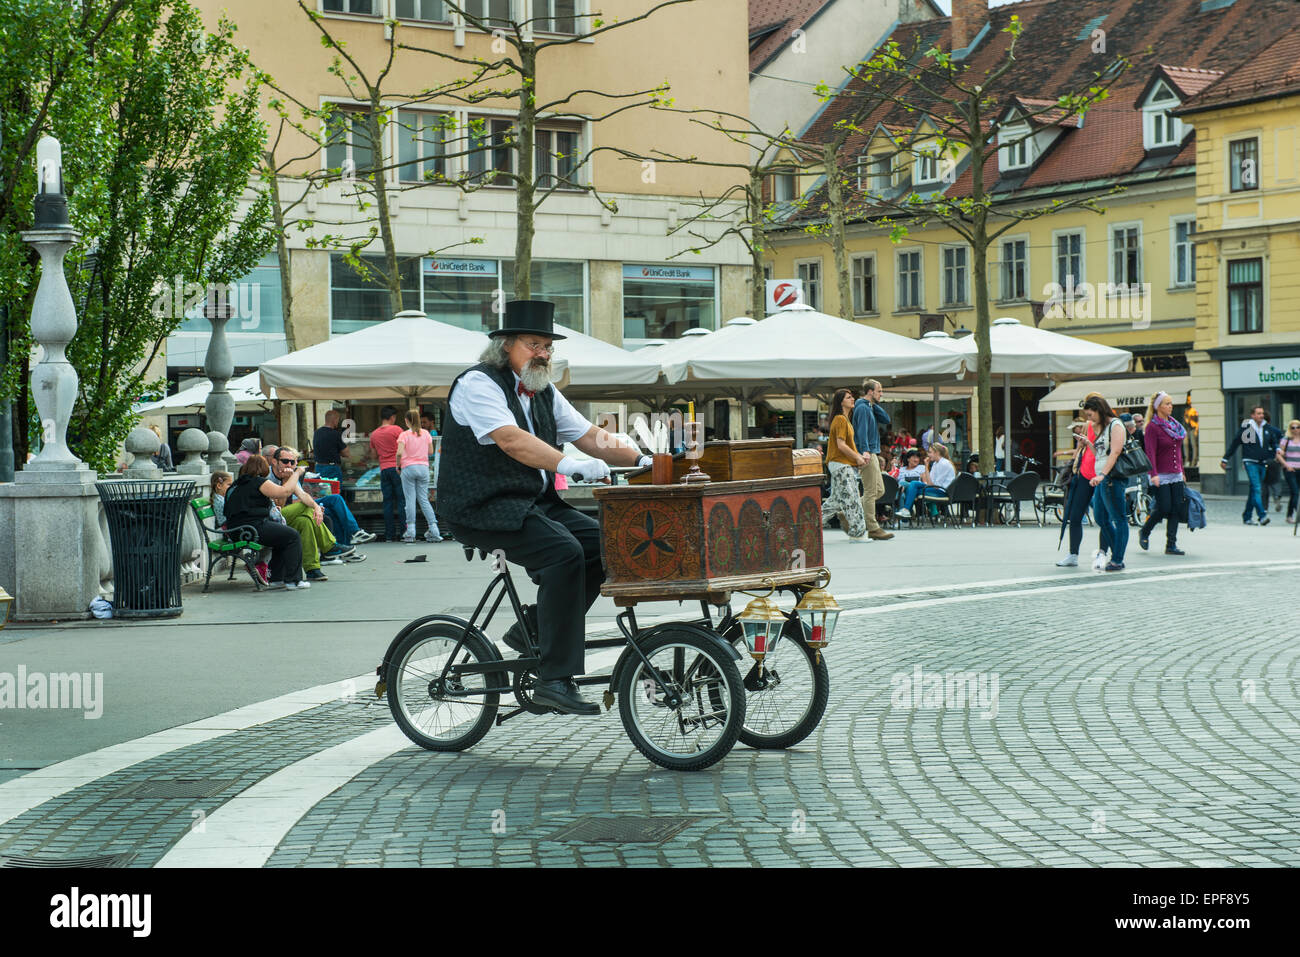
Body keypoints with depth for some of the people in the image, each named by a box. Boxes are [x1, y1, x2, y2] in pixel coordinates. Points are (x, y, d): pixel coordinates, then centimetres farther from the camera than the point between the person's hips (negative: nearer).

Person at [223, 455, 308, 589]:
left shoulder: (237, 485, 20)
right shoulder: (258, 482, -7)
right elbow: (285, 492, -10)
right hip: (255, 528, -9)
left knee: (282, 536, 25)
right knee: (292, 536, -1)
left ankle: (276, 578, 22)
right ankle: (293, 580, -2)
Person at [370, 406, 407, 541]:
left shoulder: (374, 434, 11)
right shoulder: (396, 430, -6)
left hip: (384, 469, 4)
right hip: (397, 468, -4)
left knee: (387, 502, 5)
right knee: (402, 499, -2)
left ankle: (389, 534, 3)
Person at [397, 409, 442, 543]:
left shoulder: (404, 435, -6)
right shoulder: (426, 434, 6)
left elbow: (399, 452, -16)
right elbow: (430, 451, 9)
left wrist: (398, 465, 0)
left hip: (408, 468, -3)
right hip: (423, 468, 3)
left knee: (410, 499, 0)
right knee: (424, 500, 7)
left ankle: (410, 532, -2)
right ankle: (434, 530, 0)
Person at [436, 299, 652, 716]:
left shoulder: (544, 392, 16)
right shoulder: (478, 384, -11)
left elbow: (590, 435, 13)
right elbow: (511, 439, -26)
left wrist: (641, 459, 0)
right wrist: (570, 464, -37)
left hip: (534, 503, 9)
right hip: (483, 509, -9)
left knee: (602, 545, -9)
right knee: (564, 552, -28)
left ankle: (532, 630, 5)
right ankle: (555, 680, -26)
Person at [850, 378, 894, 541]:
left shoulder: (870, 407, 20)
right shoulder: (862, 408, -11)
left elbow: (886, 420, 13)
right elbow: (862, 430, -21)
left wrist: (875, 405, 5)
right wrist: (865, 451, -30)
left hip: (873, 453, 10)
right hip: (867, 454, -10)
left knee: (879, 490, 12)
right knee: (871, 492, -8)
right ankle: (873, 529, -7)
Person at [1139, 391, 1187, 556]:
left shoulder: (1175, 425, 13)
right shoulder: (1152, 427, -9)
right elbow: (1150, 453, -16)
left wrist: (1181, 471, 19)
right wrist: (1154, 474, -24)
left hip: (1176, 475, 7)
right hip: (1161, 476, -7)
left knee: (1176, 510, 1)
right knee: (1163, 509, -7)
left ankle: (1171, 545, 4)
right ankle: (1144, 533, 18)